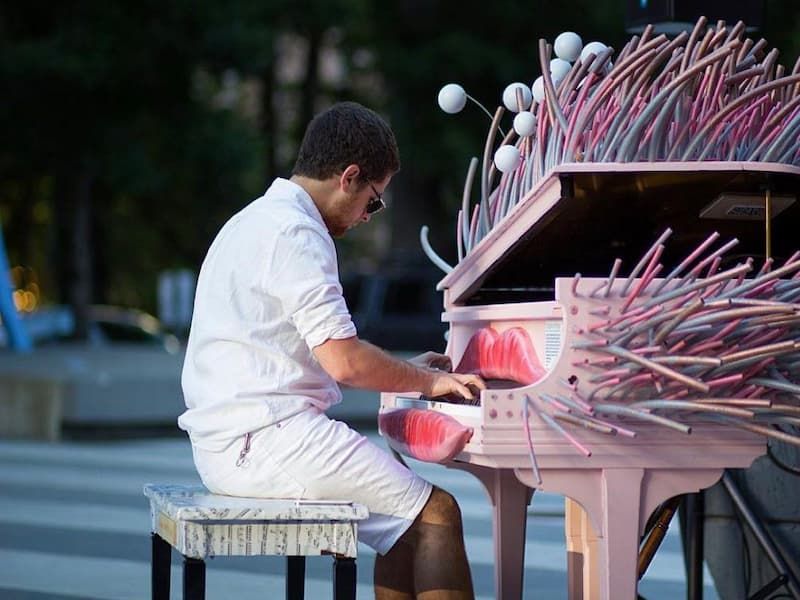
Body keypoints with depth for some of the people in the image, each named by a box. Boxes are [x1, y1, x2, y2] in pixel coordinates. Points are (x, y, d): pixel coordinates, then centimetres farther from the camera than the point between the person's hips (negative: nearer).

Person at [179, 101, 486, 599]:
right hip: (268, 441, -11)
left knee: (408, 512, 17)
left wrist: (406, 371, 22)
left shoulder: (257, 221, 20)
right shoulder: (296, 234, -13)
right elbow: (344, 361, -18)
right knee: (437, 513, -10)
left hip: (231, 441, 11)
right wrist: (427, 380, -3)